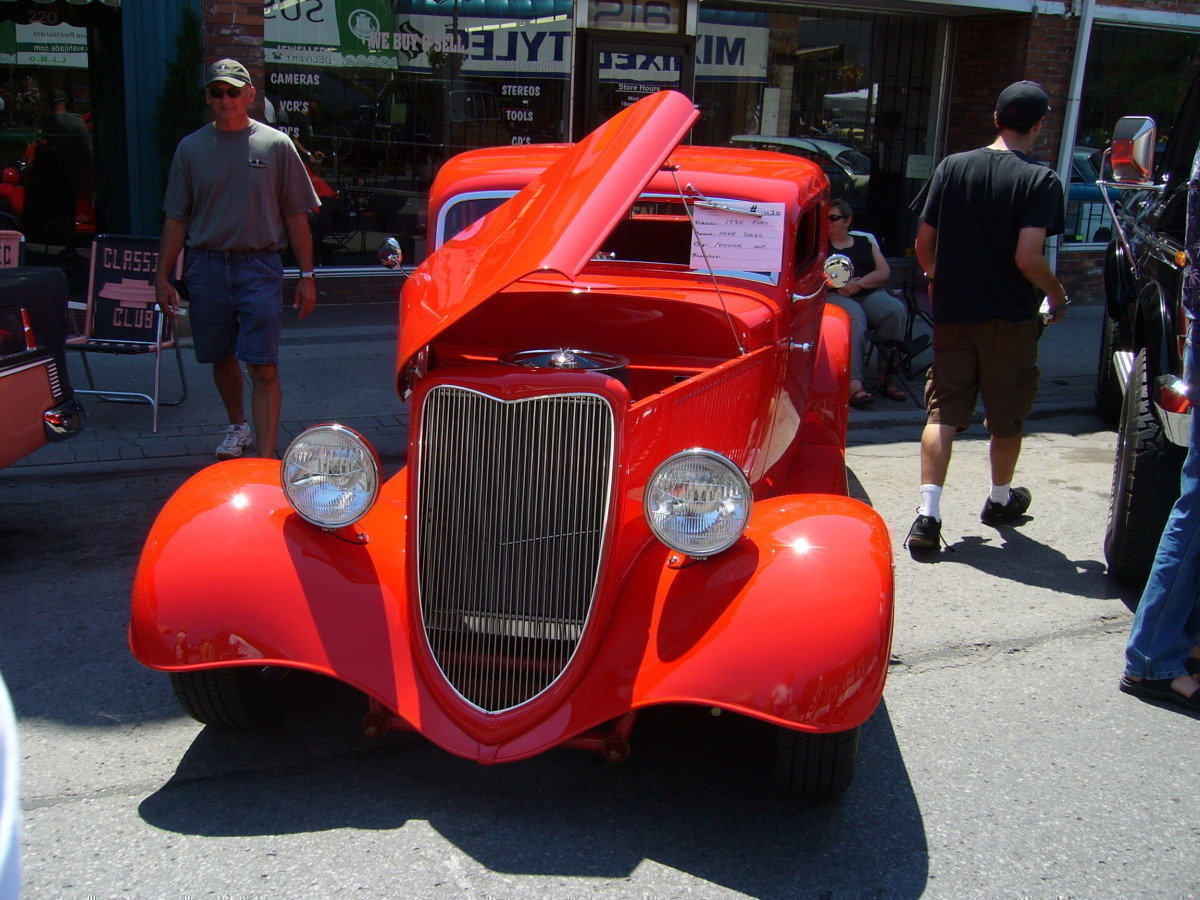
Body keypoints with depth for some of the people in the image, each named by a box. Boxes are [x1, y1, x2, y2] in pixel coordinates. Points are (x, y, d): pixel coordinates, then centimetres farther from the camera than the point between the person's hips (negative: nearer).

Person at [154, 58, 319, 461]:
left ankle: (266, 458, -7)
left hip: (260, 266, -3)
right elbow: (176, 220, 9)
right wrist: (162, 276, 4)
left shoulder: (276, 144, 2)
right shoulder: (191, 148, 7)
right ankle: (237, 427, 39)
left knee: (263, 368, -8)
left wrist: (306, 275, -1)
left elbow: (296, 217, 3)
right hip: (205, 268, 3)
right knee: (222, 358, 16)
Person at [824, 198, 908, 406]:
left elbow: (885, 272, 11)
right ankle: (853, 383, -52)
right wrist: (841, 284, -12)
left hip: (871, 294, 3)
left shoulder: (866, 239, 22)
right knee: (854, 319, -38)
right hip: (835, 296, -3)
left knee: (896, 311, -30)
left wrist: (859, 283, -7)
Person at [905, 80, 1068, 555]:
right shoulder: (1041, 180, -11)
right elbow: (1028, 257, -20)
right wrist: (1058, 295, -2)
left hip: (952, 313, 3)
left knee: (943, 413, 4)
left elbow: (923, 243, 3)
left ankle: (928, 514, -6)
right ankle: (1000, 499, 35)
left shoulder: (952, 167, 1)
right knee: (1007, 417, 15)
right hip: (1010, 318, -3)